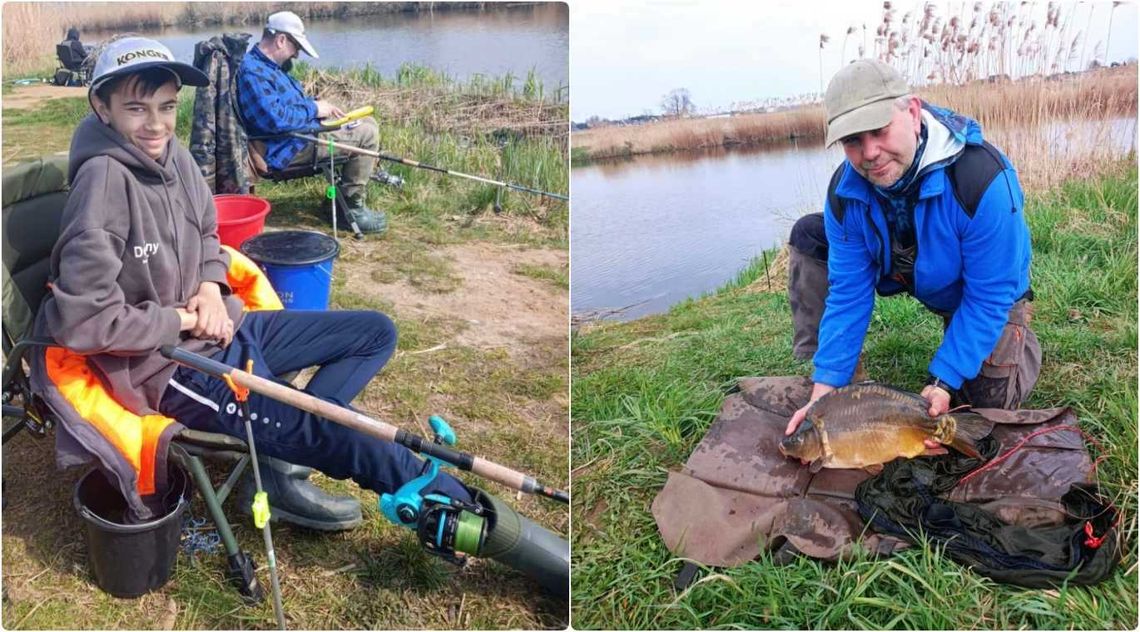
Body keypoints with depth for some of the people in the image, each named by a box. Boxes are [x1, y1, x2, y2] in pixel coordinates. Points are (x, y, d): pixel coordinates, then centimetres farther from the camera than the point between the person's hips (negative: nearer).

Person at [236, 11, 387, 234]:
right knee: (367, 135, -16)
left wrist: (317, 102, 6)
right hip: (292, 146, -11)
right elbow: (274, 119, -31)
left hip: (304, 130, 11)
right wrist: (313, 109, -17)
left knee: (368, 123, 15)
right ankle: (351, 207, -8)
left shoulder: (265, 65, 14)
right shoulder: (252, 72, -21)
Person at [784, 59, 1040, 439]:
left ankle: (1020, 338, 24)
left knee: (990, 403, -11)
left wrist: (945, 382, -34)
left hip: (984, 288, -3)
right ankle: (816, 372, -10)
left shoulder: (982, 179, -39)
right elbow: (847, 293, -22)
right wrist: (826, 388, -29)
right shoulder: (846, 191, -25)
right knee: (808, 235, -15)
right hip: (904, 267, 4)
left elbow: (988, 298, -32)